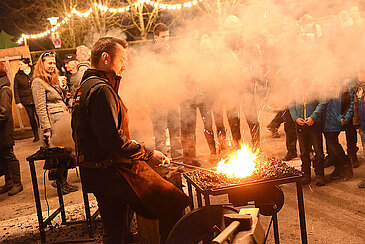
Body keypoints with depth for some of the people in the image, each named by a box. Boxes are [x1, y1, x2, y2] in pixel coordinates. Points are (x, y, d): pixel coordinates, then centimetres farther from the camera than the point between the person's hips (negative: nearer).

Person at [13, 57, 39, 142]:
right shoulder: (18, 75, 4)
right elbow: (16, 90, 5)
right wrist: (18, 102, -2)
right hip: (26, 101, 1)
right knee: (31, 117, 6)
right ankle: (36, 135, 15)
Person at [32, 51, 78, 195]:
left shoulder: (54, 79, 20)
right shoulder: (38, 82, -7)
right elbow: (40, 108, -13)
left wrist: (63, 87, 8)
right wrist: (46, 129, -17)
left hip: (64, 118, 8)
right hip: (54, 122, -8)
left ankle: (59, 181, 21)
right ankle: (62, 184, 3)